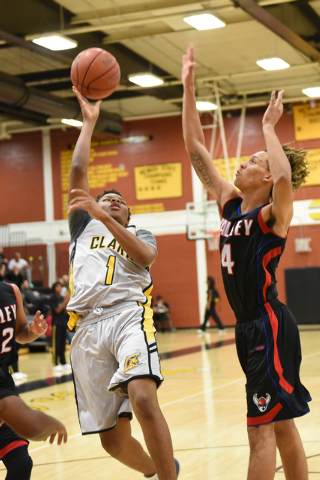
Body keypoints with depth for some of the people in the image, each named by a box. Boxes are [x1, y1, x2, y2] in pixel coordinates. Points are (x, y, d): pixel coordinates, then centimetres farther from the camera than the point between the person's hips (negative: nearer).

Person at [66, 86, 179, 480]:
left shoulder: (140, 235, 26)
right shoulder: (83, 226, 29)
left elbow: (144, 256, 0)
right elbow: (78, 171, 19)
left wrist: (105, 218, -10)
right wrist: (89, 122, 20)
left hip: (128, 314, -2)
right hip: (89, 325, 2)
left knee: (143, 400, -31)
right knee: (112, 439, 0)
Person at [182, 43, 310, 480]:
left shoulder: (273, 214, -11)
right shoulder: (229, 204, 9)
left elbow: (285, 177, -36)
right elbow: (196, 150, 11)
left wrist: (269, 128, -23)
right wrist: (188, 90, 8)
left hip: (269, 327, -8)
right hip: (250, 327, 8)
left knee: (262, 427, -6)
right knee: (280, 425, 14)